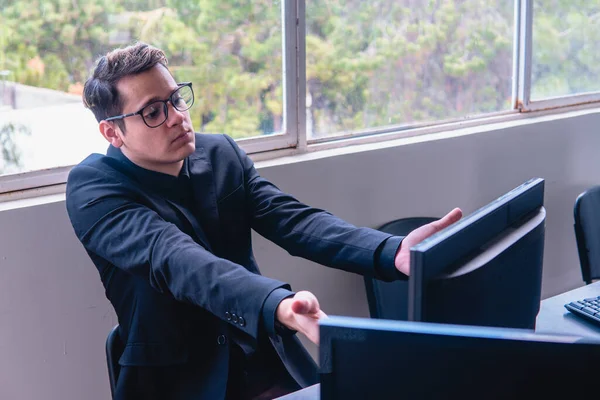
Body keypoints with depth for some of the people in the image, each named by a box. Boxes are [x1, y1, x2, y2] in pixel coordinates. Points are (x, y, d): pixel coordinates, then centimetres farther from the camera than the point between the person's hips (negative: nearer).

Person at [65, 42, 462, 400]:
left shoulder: (222, 153, 4)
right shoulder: (92, 186, -10)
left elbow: (295, 221, -7)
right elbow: (174, 258, -26)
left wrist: (393, 251, -25)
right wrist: (279, 306, -44)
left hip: (268, 363, 4)